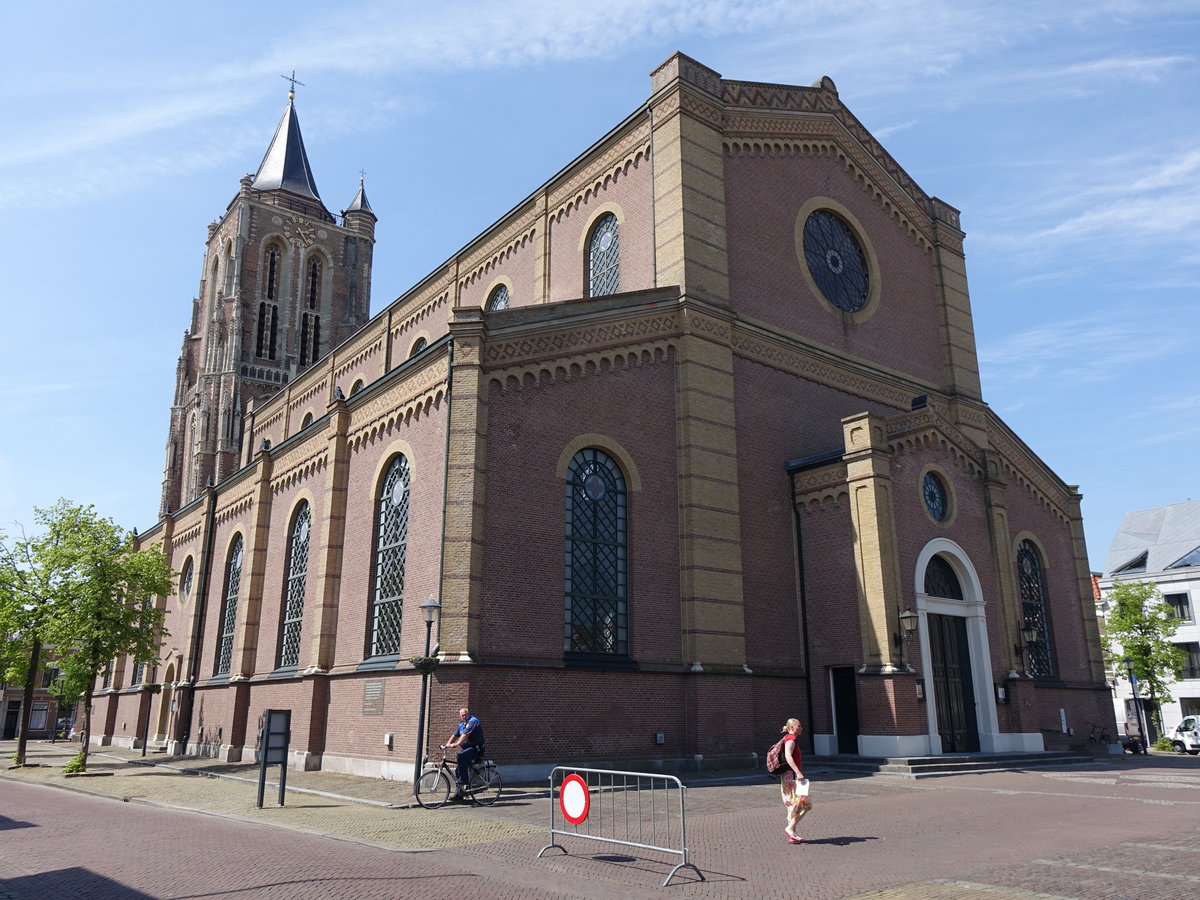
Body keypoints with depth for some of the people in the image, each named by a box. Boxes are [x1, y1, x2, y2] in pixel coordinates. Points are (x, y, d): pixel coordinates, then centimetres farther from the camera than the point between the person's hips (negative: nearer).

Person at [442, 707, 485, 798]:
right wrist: (447, 744, -3)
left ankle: (464, 782, -26)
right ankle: (458, 793, 14)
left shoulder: (472, 721, -13)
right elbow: (455, 735, 13)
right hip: (466, 749, 9)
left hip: (475, 749, -9)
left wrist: (456, 744, -34)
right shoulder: (461, 724, 15)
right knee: (457, 770, 6)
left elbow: (465, 735, -25)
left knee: (461, 756, -33)